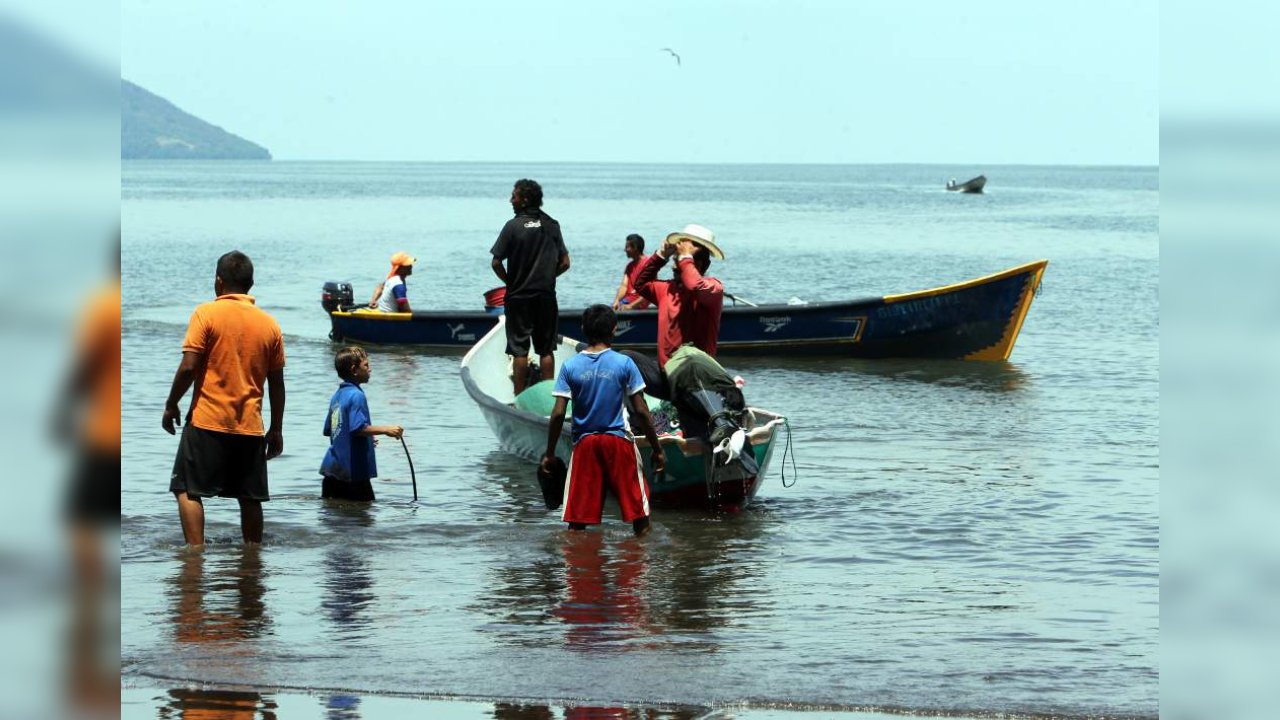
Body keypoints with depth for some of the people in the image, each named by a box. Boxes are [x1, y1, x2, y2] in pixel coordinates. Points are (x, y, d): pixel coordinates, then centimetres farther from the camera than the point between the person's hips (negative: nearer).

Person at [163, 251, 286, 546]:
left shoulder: (207, 313, -6)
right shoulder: (269, 324, 6)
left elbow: (188, 367, -11)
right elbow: (277, 383, 9)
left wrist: (171, 405, 3)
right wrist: (276, 430, 17)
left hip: (207, 421, -4)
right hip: (250, 427, 4)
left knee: (188, 491, 2)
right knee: (251, 499, 10)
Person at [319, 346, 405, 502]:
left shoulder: (337, 395, 14)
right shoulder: (356, 395, -14)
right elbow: (359, 427, -26)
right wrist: (386, 430, -22)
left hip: (332, 467, 9)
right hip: (352, 470, -9)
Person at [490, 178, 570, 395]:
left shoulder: (513, 226, -9)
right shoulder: (552, 225, 3)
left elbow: (496, 263, -11)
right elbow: (565, 263, 3)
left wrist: (510, 282, 4)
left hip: (519, 296, -3)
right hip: (546, 296, 3)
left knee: (519, 349, 2)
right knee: (546, 350, 9)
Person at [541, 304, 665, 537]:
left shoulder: (570, 366, -3)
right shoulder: (624, 364, -6)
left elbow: (558, 414, -6)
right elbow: (641, 412, -6)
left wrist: (549, 453, 2)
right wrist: (657, 450, 2)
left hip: (584, 442, 1)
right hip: (618, 440, -1)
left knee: (577, 520, 5)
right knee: (639, 514, 7)